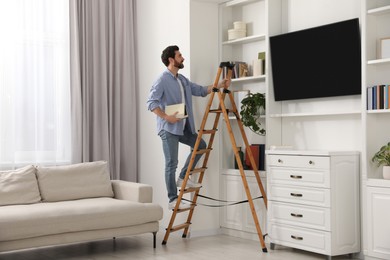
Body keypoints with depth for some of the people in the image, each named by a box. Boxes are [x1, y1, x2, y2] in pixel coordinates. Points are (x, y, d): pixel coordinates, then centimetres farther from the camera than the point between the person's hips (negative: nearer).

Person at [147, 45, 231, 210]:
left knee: (201, 145, 14)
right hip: (169, 128, -9)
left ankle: (183, 178, 21)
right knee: (171, 164, -6)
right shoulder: (163, 80, -11)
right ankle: (173, 200, 1)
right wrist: (167, 117, -22)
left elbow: (201, 90, 18)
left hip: (184, 126, 9)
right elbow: (151, 102, -17)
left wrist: (219, 85, 8)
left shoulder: (182, 80, 15)